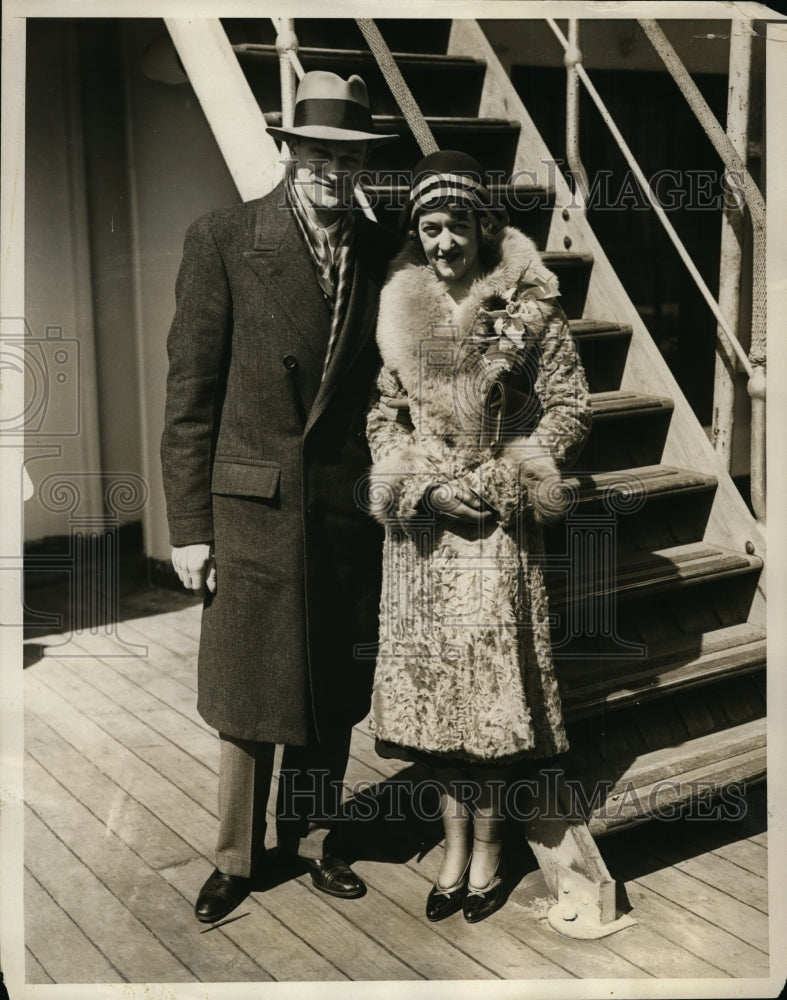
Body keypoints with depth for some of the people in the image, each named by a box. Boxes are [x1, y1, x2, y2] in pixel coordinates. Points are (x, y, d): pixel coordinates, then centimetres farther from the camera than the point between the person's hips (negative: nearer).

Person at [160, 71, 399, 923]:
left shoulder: (381, 252, 5)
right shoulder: (222, 240, -6)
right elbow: (189, 394, -6)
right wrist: (188, 525, -8)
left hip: (349, 509, 3)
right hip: (253, 508, -3)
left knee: (333, 693, 14)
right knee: (248, 694, 9)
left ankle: (311, 841, 35)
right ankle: (237, 858, 30)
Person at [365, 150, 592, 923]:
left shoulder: (526, 307, -4)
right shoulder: (399, 310, 5)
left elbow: (570, 407, -1)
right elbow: (383, 417, 8)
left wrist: (503, 479, -9)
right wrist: (426, 489, -6)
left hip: (496, 525, -3)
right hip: (423, 522, 3)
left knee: (489, 678, -1)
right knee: (432, 680, 6)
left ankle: (488, 843, 15)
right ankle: (456, 841, 20)